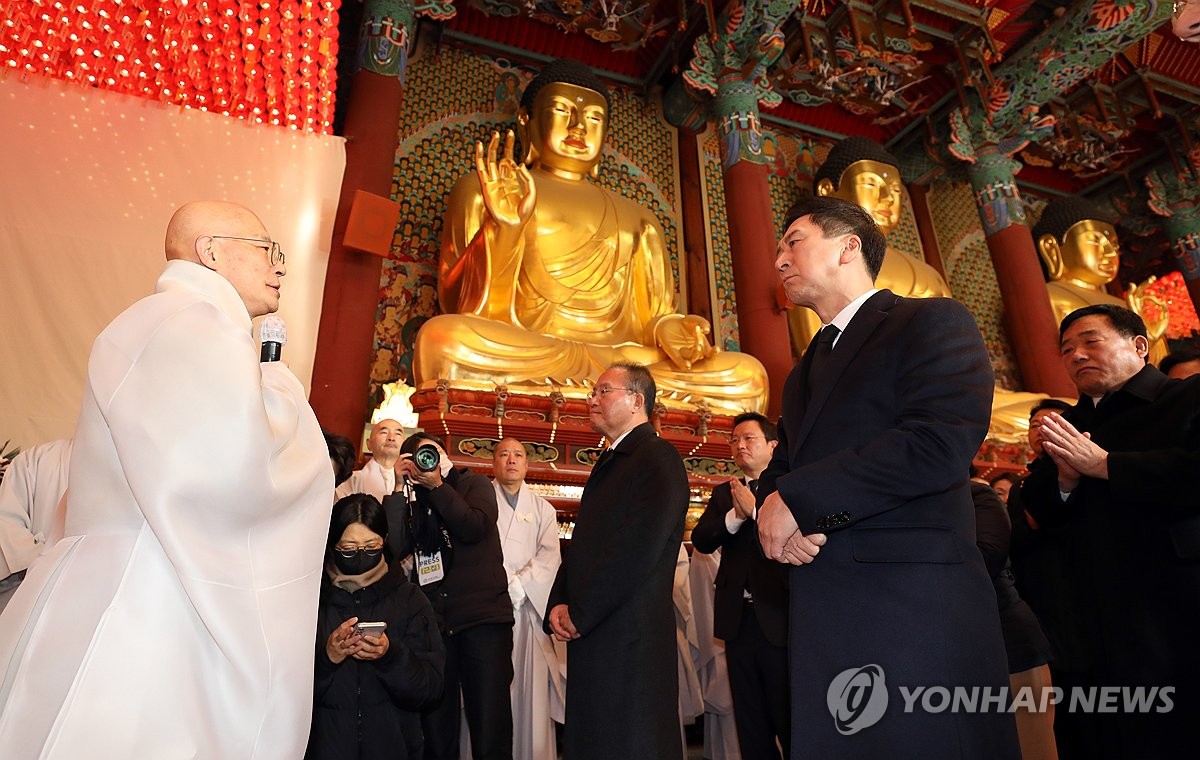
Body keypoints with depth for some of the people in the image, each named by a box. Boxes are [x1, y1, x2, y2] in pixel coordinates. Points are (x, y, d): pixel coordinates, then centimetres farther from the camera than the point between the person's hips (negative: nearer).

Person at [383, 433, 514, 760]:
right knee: (435, 727, 7)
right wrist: (400, 488, -3)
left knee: (490, 727, -5)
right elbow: (395, 547, -2)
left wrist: (437, 486, -8)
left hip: (483, 617, -3)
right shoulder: (413, 501, 15)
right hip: (433, 621, 3)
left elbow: (474, 527, -10)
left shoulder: (475, 484, 9)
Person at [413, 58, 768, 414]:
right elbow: (468, 308, 4)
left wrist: (666, 330, -5)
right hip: (517, 356, -3)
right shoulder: (482, 191, 16)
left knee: (747, 376, -15)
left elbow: (650, 317, 18)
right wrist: (504, 228, -12)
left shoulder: (638, 219, 25)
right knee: (441, 337, -33)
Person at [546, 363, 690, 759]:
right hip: (589, 634, 9)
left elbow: (638, 548, -21)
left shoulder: (658, 458, -11)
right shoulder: (607, 463, 19)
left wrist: (579, 614, -15)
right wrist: (560, 605, 3)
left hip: (629, 636, -9)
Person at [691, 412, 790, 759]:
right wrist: (735, 516, -18)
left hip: (778, 615, -5)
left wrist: (754, 510, -20)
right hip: (738, 616, 5)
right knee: (750, 723, 16)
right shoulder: (724, 492, 11)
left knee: (789, 721, 6)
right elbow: (700, 539, -3)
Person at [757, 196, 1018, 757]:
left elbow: (942, 443, -17)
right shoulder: (802, 374, 23)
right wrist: (775, 509, -5)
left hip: (916, 604, -6)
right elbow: (779, 469, 20)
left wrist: (796, 498, -13)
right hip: (822, 616, 7)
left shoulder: (933, 321, -1)